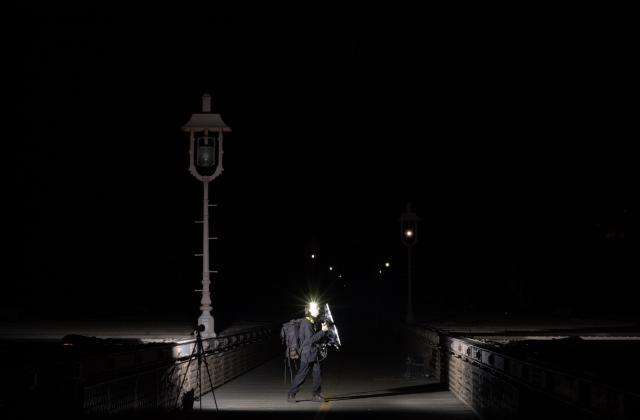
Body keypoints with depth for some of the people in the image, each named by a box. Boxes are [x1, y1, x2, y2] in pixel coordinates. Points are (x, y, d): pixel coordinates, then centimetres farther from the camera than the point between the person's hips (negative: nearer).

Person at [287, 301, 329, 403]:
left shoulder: (315, 322, 14)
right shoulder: (306, 322, -14)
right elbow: (310, 339, -21)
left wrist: (324, 330, 3)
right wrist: (322, 331, -21)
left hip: (314, 353, 8)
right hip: (307, 353, -8)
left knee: (318, 374, 2)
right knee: (302, 374, -3)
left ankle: (316, 395, 9)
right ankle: (291, 395, 6)